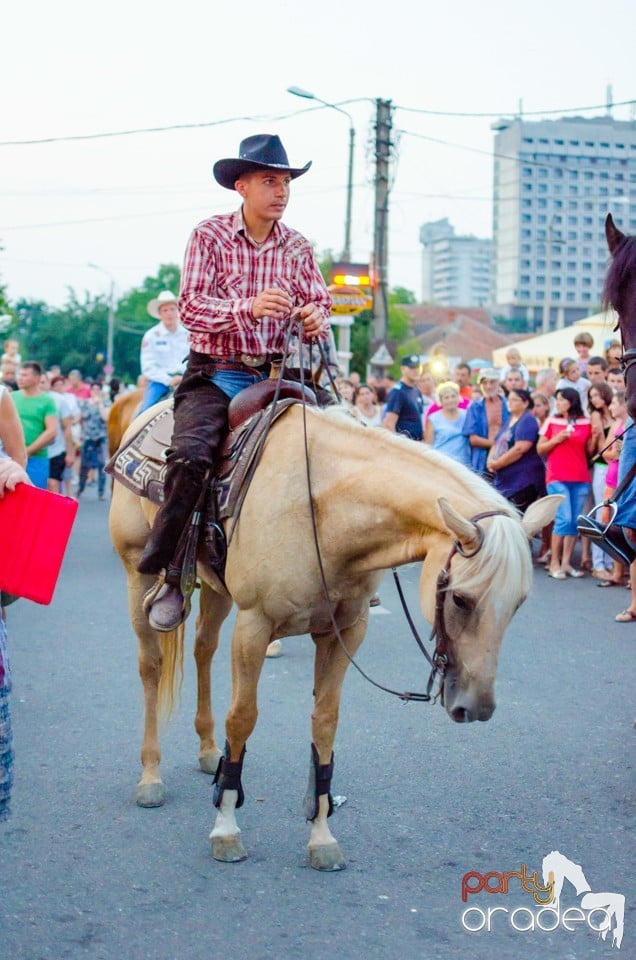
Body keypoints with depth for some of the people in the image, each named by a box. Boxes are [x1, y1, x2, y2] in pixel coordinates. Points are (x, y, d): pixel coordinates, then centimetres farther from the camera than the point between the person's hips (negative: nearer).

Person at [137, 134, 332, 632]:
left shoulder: (298, 247, 11)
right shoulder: (210, 236, 0)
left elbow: (320, 304, 11)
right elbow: (190, 307, -10)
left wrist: (316, 319, -15)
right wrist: (248, 307, -27)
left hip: (277, 375, 4)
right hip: (215, 374, -3)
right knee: (190, 455, -28)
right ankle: (170, 576, -12)